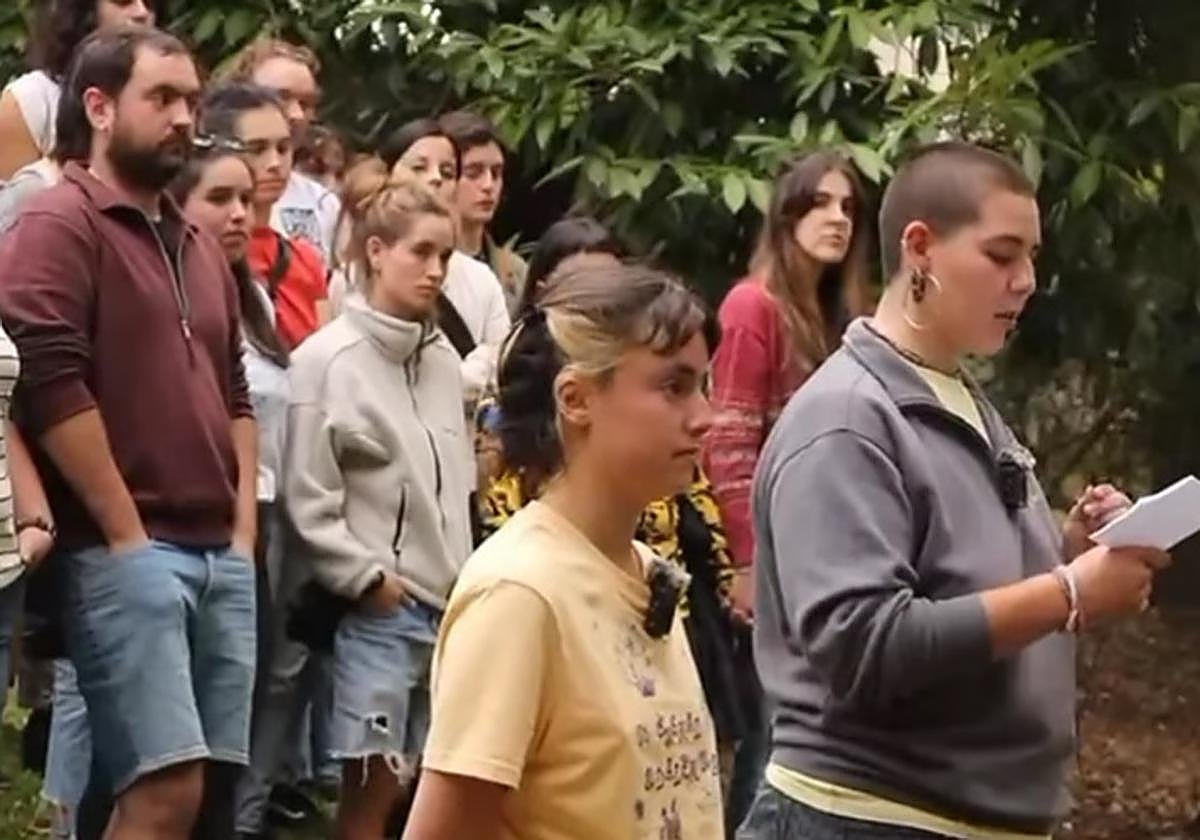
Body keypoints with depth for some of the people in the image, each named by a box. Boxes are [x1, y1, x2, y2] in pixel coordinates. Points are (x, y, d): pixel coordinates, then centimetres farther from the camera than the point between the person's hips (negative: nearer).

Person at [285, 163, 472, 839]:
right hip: (376, 610, -6)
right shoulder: (329, 359, -9)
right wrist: (370, 578, -11)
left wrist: (464, 582, 10)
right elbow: (309, 503, -11)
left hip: (447, 607, 6)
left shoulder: (444, 359, 9)